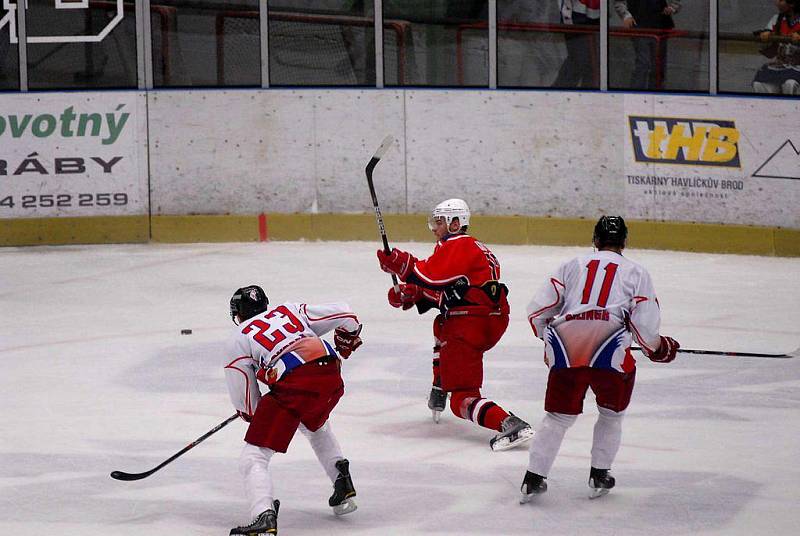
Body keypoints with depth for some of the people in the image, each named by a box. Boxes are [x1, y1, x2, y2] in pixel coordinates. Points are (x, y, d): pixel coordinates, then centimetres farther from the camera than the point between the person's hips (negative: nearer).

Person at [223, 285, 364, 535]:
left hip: (293, 386, -5)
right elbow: (344, 314, 22)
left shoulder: (238, 340, 16)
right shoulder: (290, 310, 27)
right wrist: (345, 345, 41)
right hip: (330, 376, 5)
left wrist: (249, 413, 37)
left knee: (254, 457, 0)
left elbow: (246, 404, 14)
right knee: (315, 425, 39)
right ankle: (343, 485, 33)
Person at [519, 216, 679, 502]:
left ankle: (533, 479, 8)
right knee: (611, 413, 20)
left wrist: (548, 339, 32)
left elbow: (537, 310, 14)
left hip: (565, 347, 2)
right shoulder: (635, 272, 14)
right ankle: (599, 477, 19)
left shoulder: (572, 265, 21)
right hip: (608, 348, -2)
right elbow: (645, 323, 4)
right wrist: (658, 348, 24)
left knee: (558, 417, 14)